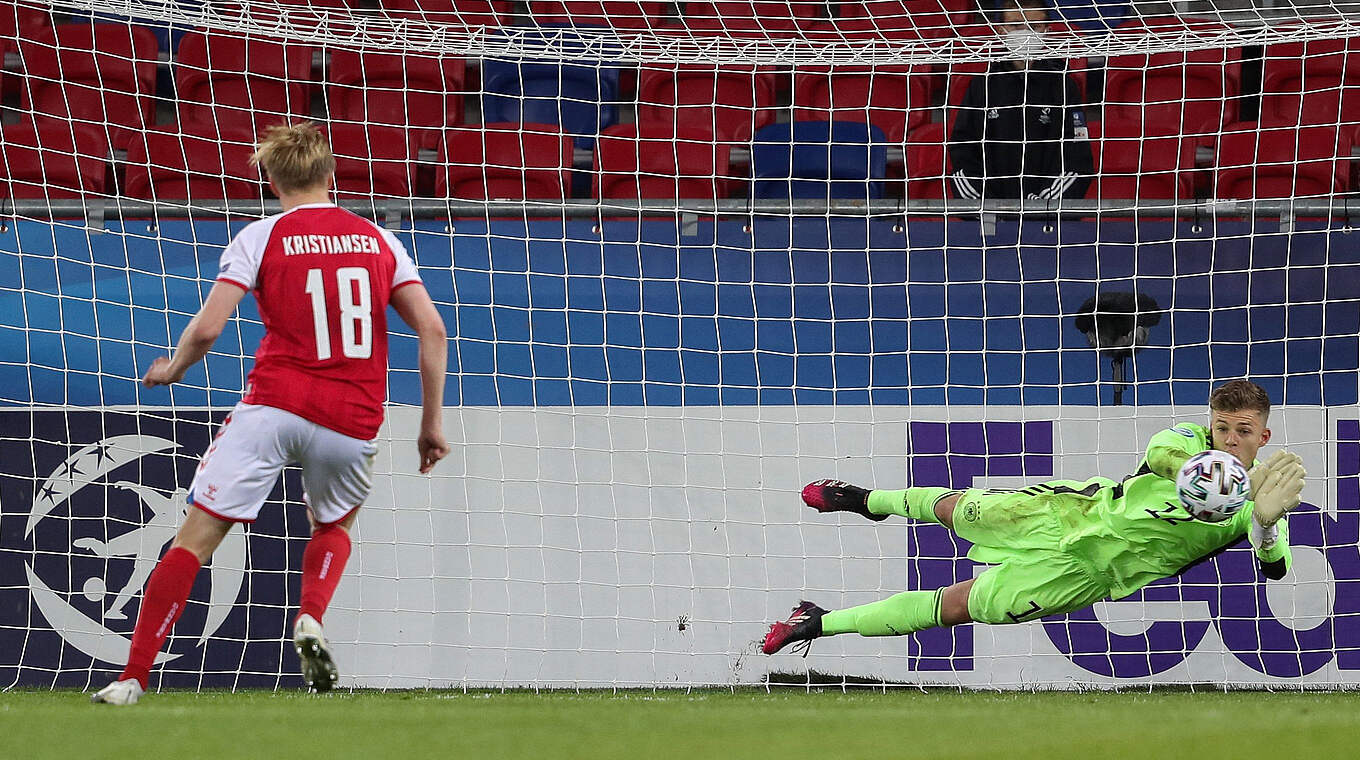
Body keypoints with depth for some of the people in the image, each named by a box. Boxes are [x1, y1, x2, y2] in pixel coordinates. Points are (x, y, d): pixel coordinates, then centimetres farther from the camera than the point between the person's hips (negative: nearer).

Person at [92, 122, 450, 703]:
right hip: (353, 422, 3)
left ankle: (132, 678, -9)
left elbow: (206, 329, -6)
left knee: (196, 537, 0)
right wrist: (432, 424, 11)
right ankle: (311, 618, 0)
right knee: (333, 525, 30)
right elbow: (432, 331, 4)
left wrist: (171, 368, 15)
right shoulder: (378, 241, 12)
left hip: (274, 404, -3)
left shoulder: (262, 237, 3)